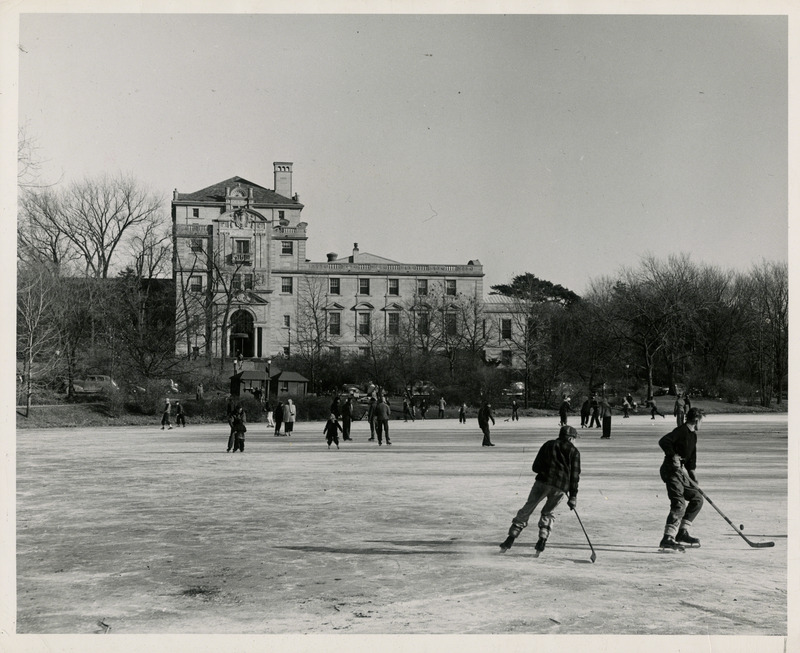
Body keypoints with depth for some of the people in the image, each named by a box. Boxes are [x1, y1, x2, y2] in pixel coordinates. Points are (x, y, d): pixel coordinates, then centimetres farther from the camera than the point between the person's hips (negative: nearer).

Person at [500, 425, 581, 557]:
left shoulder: (548, 445, 15)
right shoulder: (574, 451, 12)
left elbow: (535, 467, 11)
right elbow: (575, 475, 7)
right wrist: (573, 496, 9)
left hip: (543, 481, 0)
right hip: (561, 487, 0)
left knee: (527, 509, 4)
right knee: (548, 513, 19)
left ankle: (510, 539, -4)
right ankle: (542, 541, 4)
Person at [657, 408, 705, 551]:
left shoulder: (693, 435, 19)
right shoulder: (681, 430, -12)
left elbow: (691, 459, 23)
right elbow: (663, 441, -27)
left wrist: (693, 478, 16)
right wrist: (673, 456, -29)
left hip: (681, 471, 10)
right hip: (671, 470, -10)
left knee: (697, 499, 14)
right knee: (679, 504, -19)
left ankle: (682, 533, 17)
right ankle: (667, 539, -24)